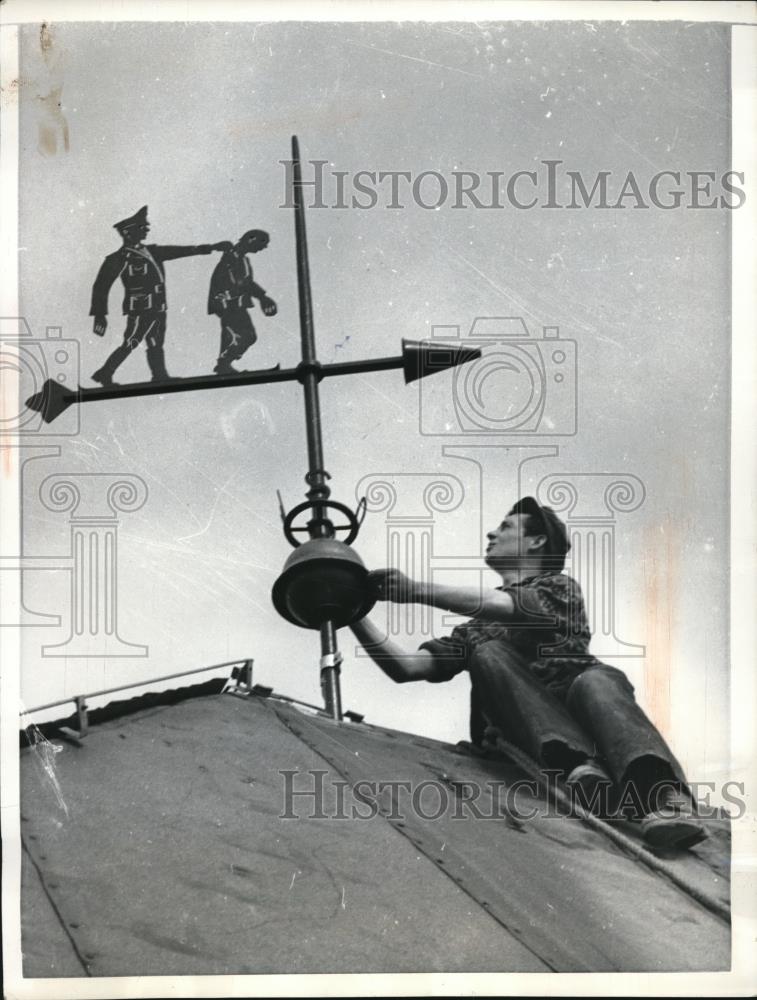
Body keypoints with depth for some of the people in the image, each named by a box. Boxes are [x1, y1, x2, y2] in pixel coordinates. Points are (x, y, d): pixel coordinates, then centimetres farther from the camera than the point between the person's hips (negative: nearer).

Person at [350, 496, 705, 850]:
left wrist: (417, 591, -8)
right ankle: (580, 767, -46)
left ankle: (662, 795, -61)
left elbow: (504, 605, -3)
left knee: (596, 679, -32)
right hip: (520, 734, 2)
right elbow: (406, 668, 22)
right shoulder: (476, 627, 33)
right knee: (488, 654, -23)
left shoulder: (559, 588, 19)